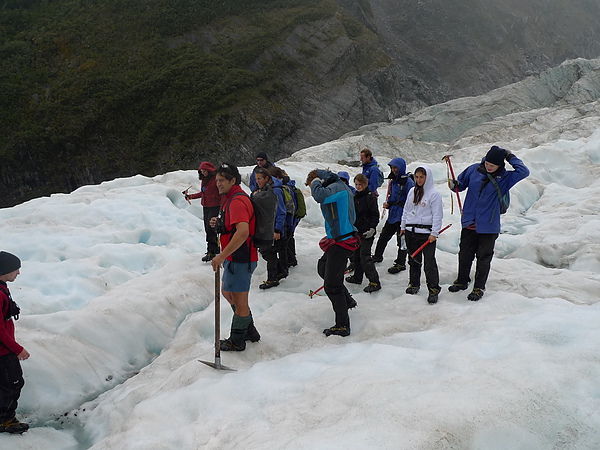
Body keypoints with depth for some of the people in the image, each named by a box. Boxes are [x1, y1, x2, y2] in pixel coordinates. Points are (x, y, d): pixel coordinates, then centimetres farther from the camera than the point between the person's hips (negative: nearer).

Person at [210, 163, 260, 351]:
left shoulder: (237, 201, -20)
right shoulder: (231, 198, 14)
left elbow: (243, 232, -33)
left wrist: (222, 256, -32)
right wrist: (219, 223, 6)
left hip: (240, 260, -12)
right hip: (234, 258, 12)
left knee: (239, 300, 3)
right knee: (227, 292, 24)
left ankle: (237, 341, 18)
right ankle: (250, 331, 35)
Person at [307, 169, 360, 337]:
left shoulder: (337, 187, -16)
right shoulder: (340, 187, 15)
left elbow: (320, 196, -38)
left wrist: (316, 183, -16)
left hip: (341, 242, -11)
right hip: (339, 240, 11)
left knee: (332, 285, -5)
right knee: (323, 268, 27)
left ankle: (342, 326, 4)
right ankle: (347, 300, 37)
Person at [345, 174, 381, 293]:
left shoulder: (370, 197, -9)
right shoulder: (355, 196, 13)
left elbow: (375, 215, -11)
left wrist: (372, 229, -19)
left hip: (367, 232, -8)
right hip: (357, 231, 8)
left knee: (365, 256, -13)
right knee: (356, 255, 14)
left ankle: (374, 282, -10)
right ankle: (357, 277, 30)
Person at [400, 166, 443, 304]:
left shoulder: (434, 194, -7)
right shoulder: (412, 191, 11)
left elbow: (437, 215, -10)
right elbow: (406, 210, 19)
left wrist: (434, 233, -13)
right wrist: (403, 226, 18)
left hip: (426, 232, -6)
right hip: (411, 231, 6)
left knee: (429, 261, -7)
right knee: (413, 260, 14)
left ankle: (434, 289, 1)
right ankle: (414, 284, 27)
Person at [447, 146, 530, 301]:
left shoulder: (504, 178, -5)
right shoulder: (473, 170, 0)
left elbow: (524, 171, -17)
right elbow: (462, 183, 12)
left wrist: (511, 158, -9)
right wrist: (455, 185, -10)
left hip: (488, 226, -2)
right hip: (469, 223, 3)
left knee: (484, 258, 6)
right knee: (465, 254, 13)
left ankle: (479, 288, 21)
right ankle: (462, 281, 33)